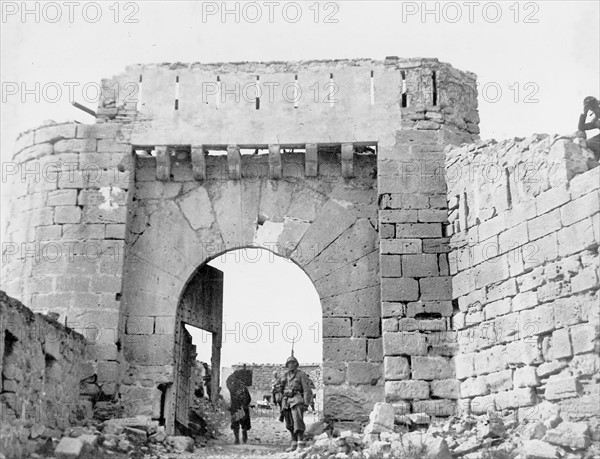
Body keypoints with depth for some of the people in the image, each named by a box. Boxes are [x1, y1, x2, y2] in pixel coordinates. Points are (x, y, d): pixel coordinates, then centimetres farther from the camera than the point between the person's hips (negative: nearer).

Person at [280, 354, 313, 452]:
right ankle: (294, 444, 16)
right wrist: (282, 405, 17)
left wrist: (306, 404, -16)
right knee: (290, 425, 7)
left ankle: (301, 445, -19)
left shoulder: (302, 375, -1)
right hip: (287, 401, 6)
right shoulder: (285, 376, 17)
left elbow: (307, 390, -7)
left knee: (298, 422, -17)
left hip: (297, 401, -6)